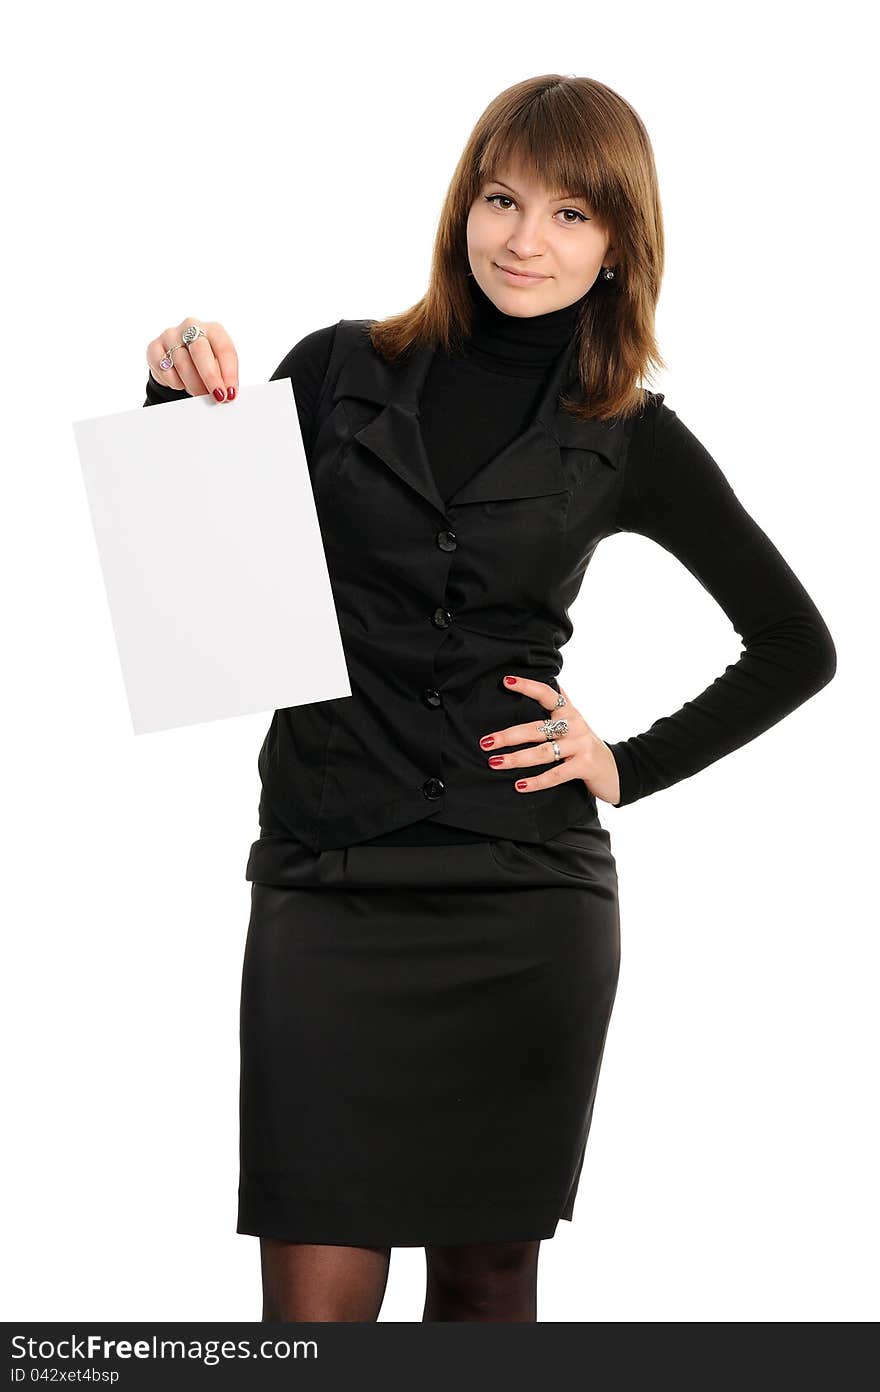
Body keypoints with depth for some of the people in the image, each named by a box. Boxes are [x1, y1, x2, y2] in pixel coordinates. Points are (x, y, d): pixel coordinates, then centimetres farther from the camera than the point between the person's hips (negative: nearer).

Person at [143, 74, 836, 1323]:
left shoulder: (630, 441, 6)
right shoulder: (341, 371, 6)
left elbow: (796, 645, 15)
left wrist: (633, 764, 5)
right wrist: (184, 405, -8)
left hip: (529, 898, 1)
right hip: (329, 888, 0)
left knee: (488, 1276, 10)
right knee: (316, 1298, -3)